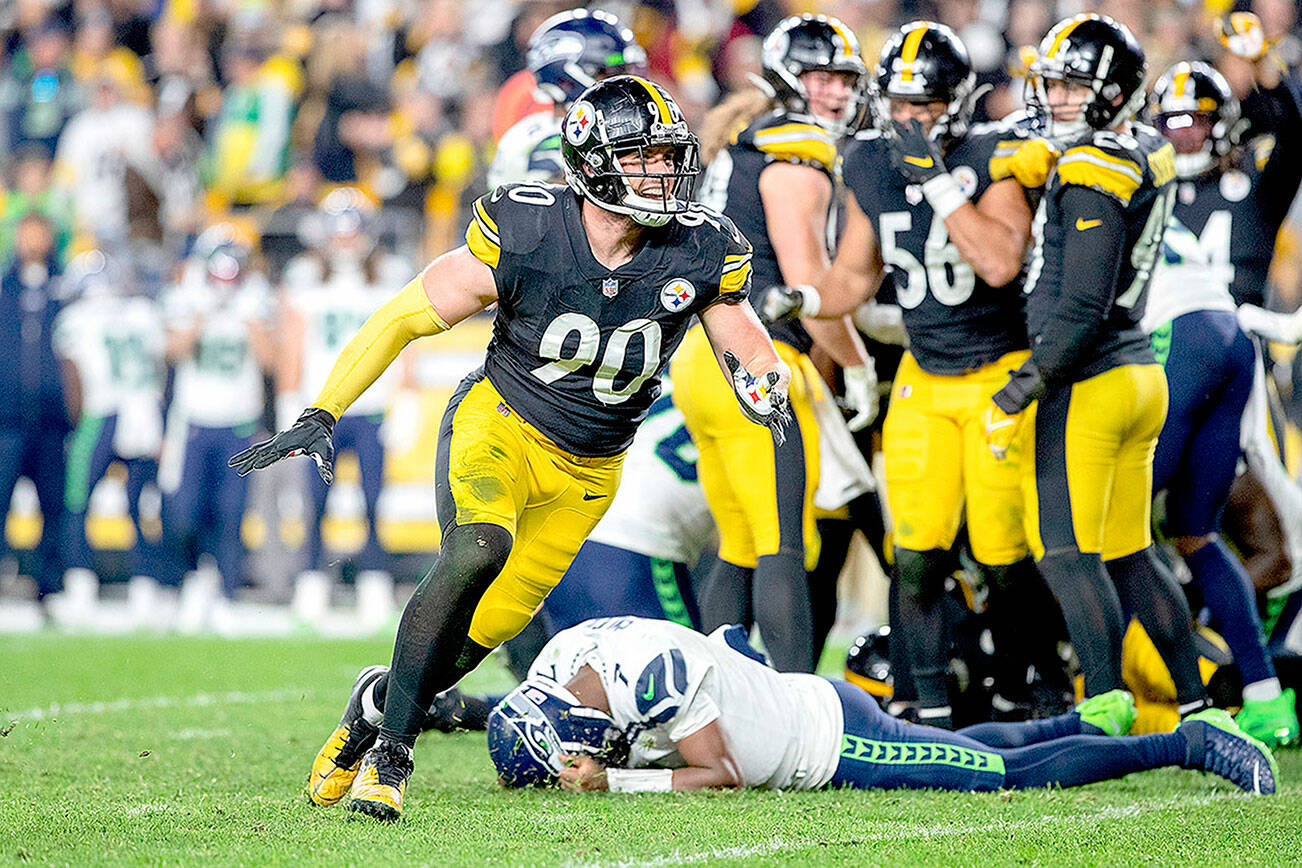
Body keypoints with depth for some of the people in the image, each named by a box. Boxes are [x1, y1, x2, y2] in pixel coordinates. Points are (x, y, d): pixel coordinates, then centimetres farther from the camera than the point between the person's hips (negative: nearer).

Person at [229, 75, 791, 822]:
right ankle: (392, 747, -21)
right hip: (500, 424, -4)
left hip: (588, 471, 4)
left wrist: (765, 383, -21)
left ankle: (379, 704, 32)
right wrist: (321, 416, -14)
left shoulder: (701, 253, -12)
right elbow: (404, 319, -11)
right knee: (478, 550, -32)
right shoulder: (522, 235, -20)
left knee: (491, 626, 2)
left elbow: (747, 346, 3)